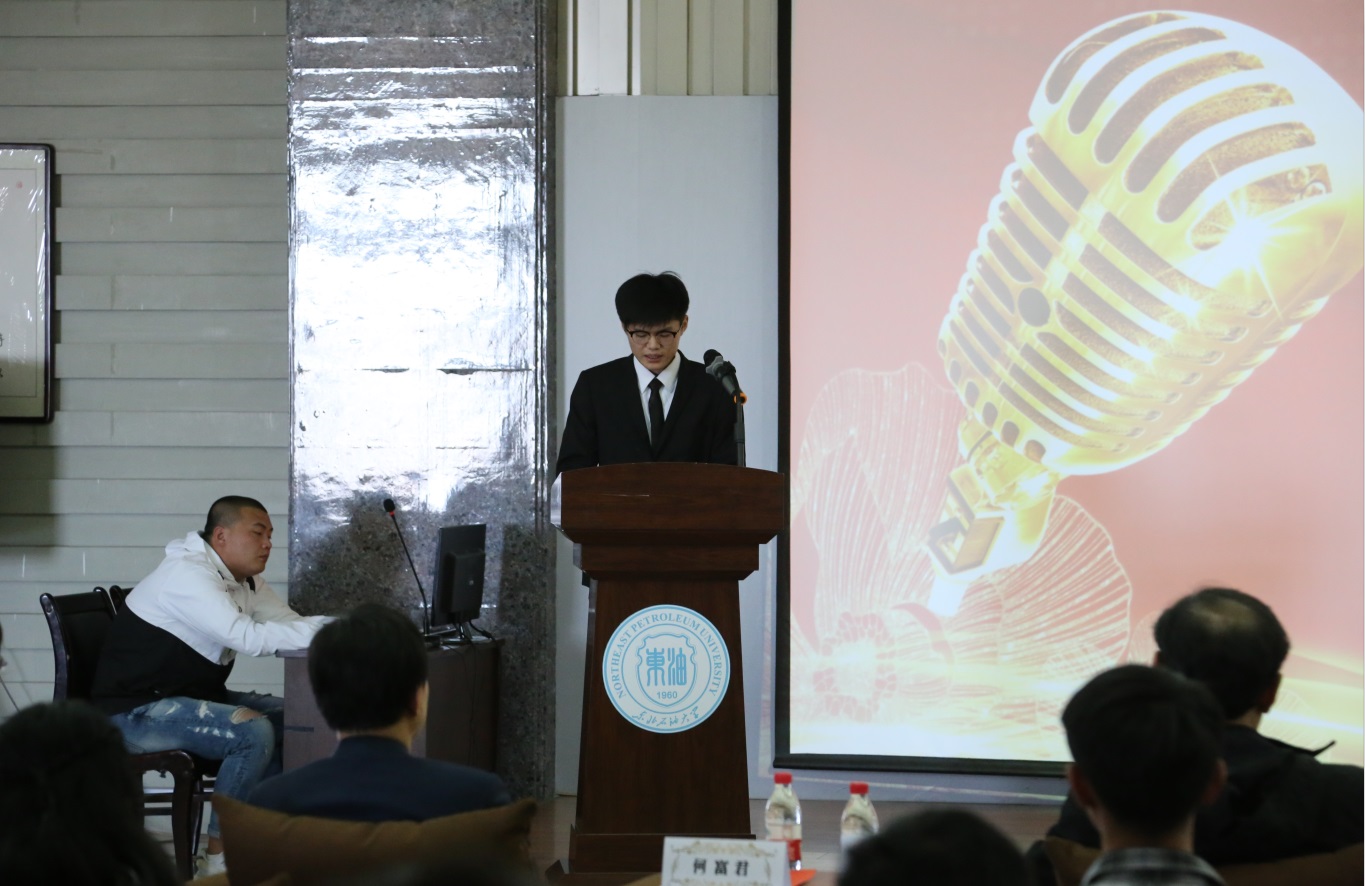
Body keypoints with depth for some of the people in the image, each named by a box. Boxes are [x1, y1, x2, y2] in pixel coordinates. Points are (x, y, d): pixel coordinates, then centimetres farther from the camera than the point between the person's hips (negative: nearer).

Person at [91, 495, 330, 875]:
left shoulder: (244, 580, 7)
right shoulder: (187, 575, -23)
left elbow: (291, 622, 3)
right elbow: (250, 638, -33)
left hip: (191, 697, 10)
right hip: (136, 711, -10)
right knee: (254, 731, -26)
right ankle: (222, 855, -14)